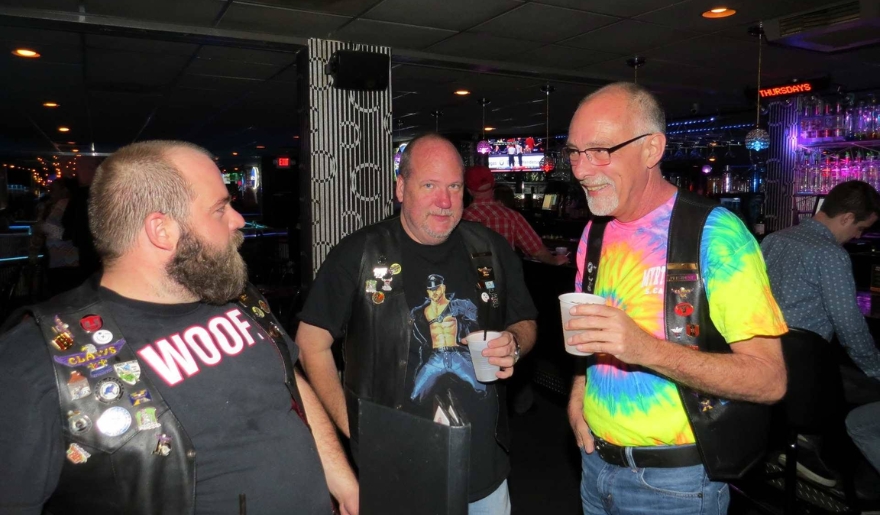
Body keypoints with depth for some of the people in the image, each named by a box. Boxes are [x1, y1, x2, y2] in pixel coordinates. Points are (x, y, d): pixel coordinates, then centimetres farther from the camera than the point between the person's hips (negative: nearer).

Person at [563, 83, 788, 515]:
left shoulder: (715, 232, -16)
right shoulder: (595, 232, 3)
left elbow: (770, 379, -20)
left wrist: (648, 350, -32)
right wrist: (579, 392, -1)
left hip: (675, 480, -6)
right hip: (597, 460, 6)